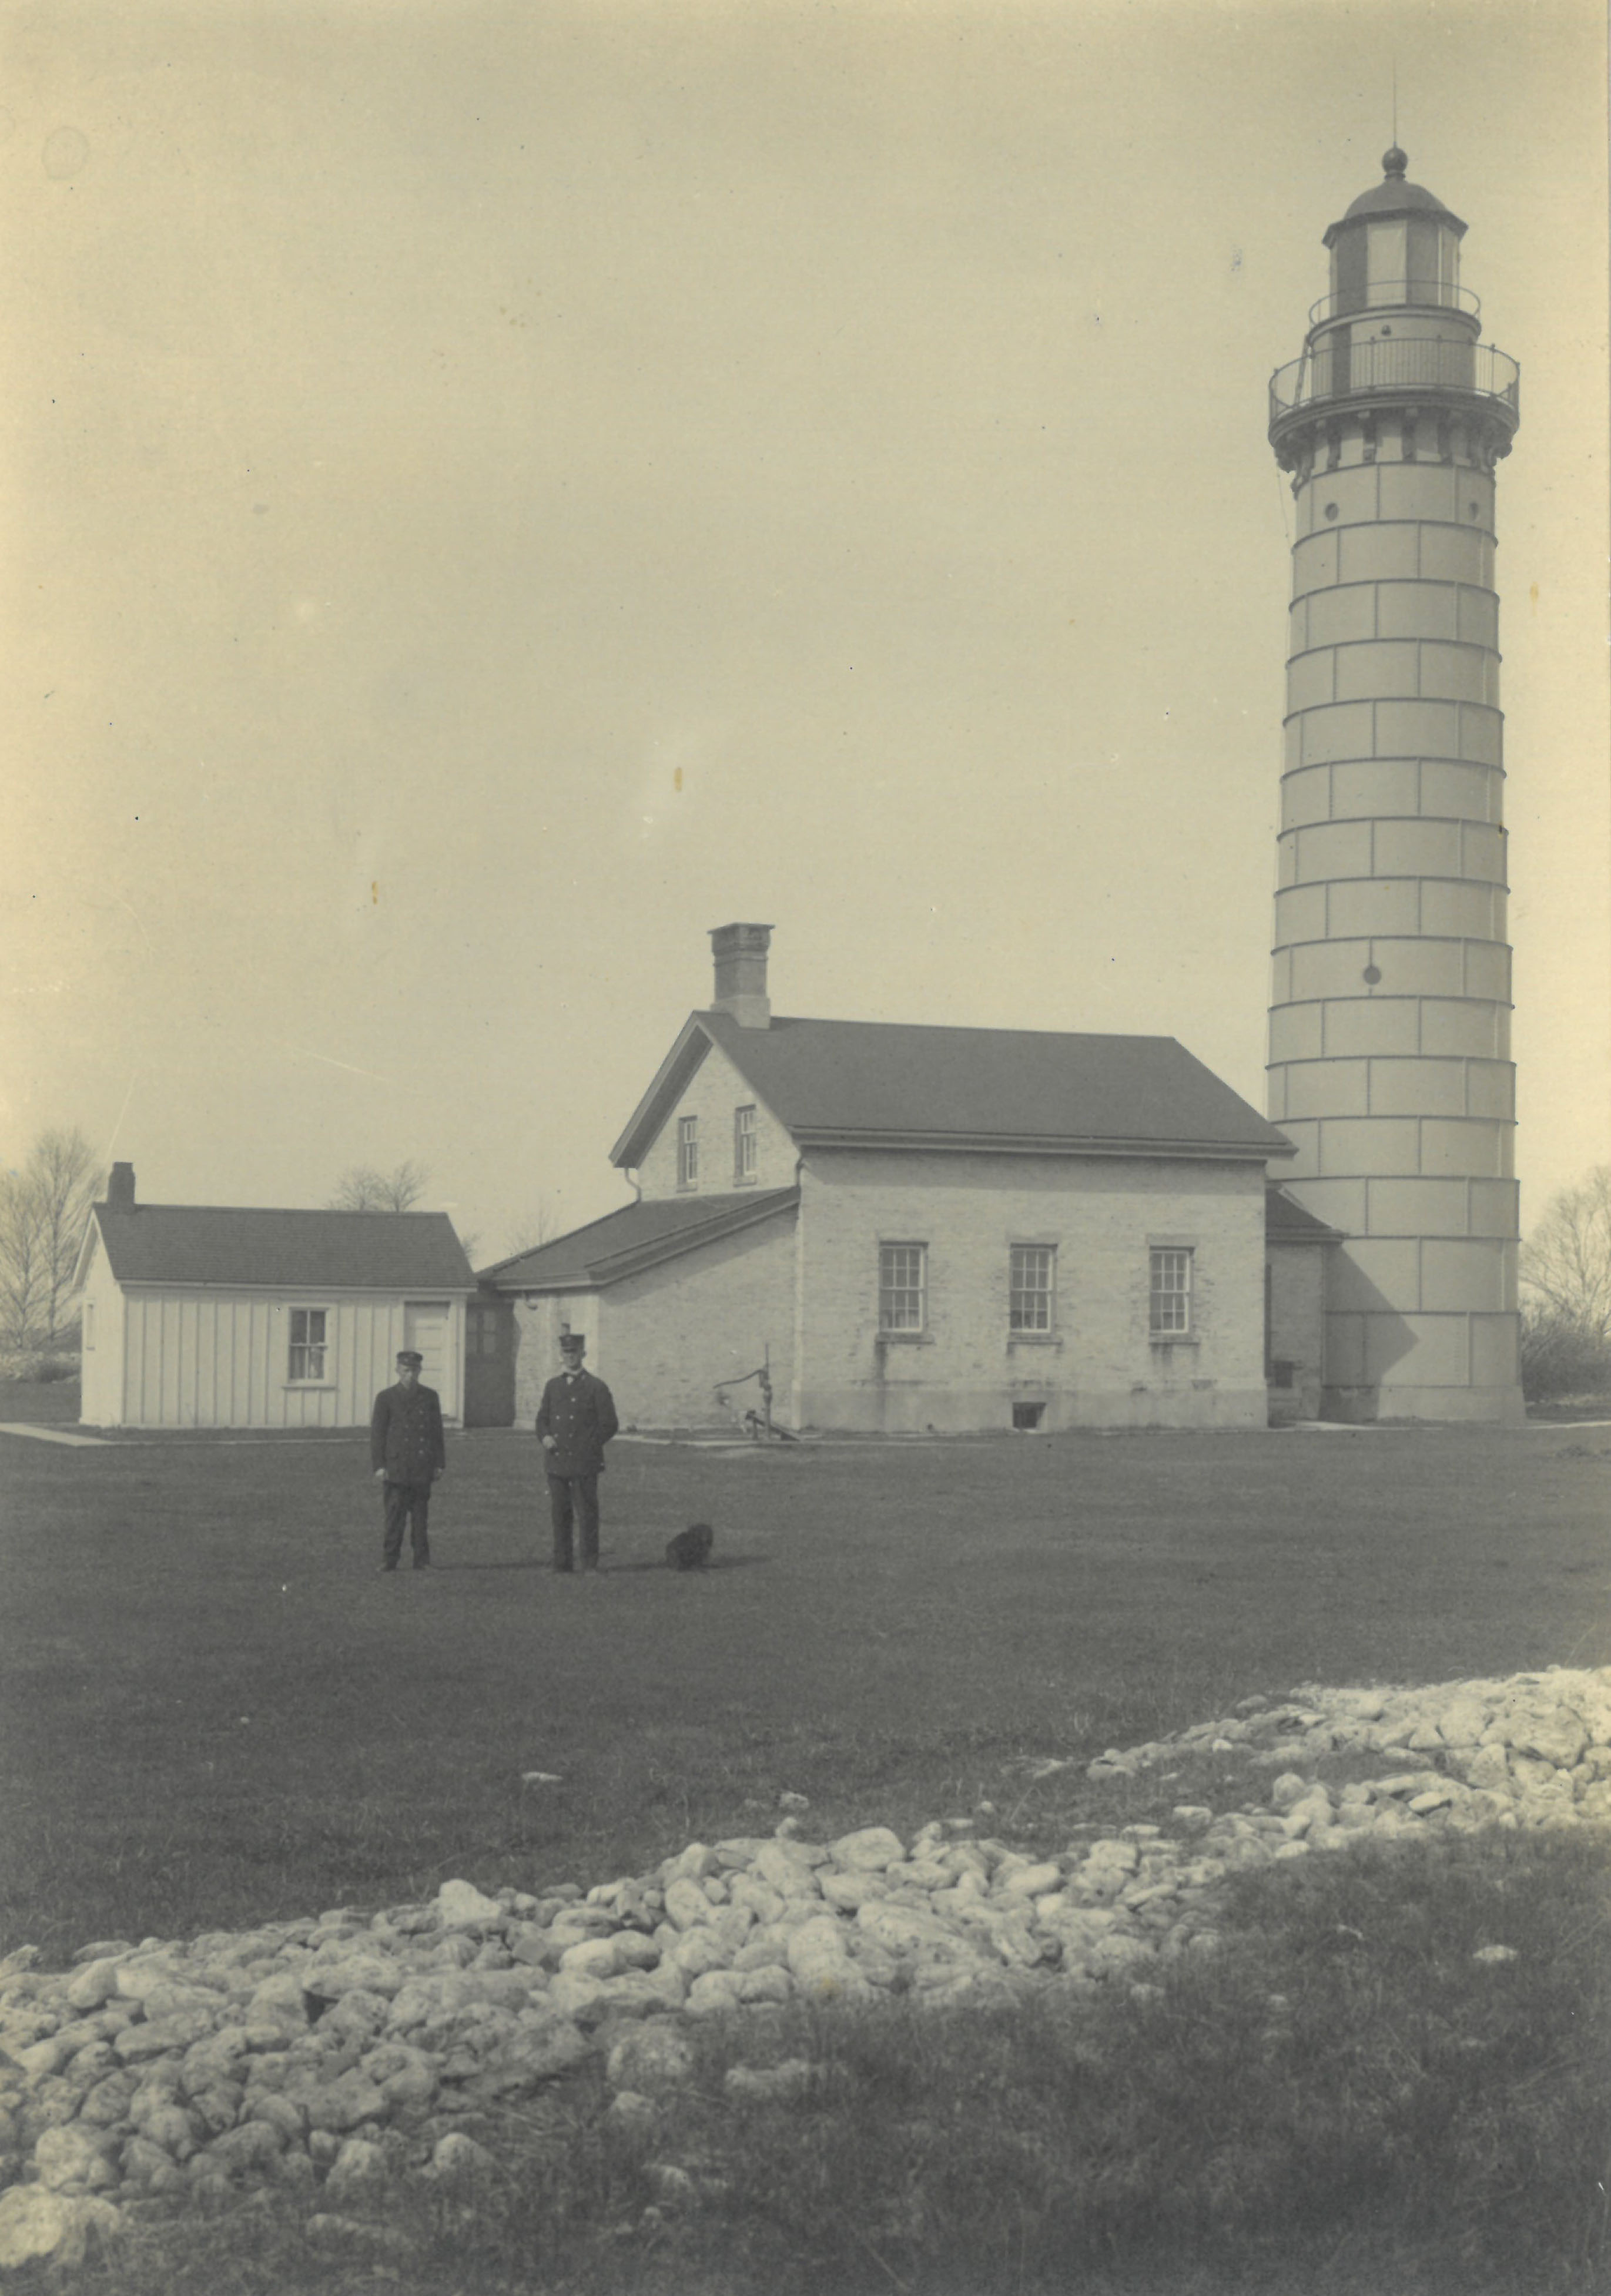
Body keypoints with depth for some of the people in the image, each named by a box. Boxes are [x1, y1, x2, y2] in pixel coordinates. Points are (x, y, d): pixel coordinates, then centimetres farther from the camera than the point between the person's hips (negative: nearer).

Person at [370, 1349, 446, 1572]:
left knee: (421, 1516, 5)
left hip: (422, 1469, 2)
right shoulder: (386, 1398, 3)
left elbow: (437, 1433, 13)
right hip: (395, 1468, -2)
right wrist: (379, 1466, -6)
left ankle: (422, 1561, 9)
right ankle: (389, 1560, 0)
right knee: (394, 1516, -5)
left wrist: (439, 1464, 9)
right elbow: (377, 1434, 1)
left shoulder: (430, 1397, 11)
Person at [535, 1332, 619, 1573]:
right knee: (560, 1514, 6)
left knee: (588, 1514, -3)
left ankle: (590, 1564, 3)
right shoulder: (553, 1386, 15)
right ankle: (562, 1563, 13)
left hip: (584, 1463, -4)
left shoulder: (596, 1388, 1)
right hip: (556, 1462, 4)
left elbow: (609, 1425, 1)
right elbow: (542, 1418, 20)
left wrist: (589, 1446, -6)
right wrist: (545, 1437, -1)